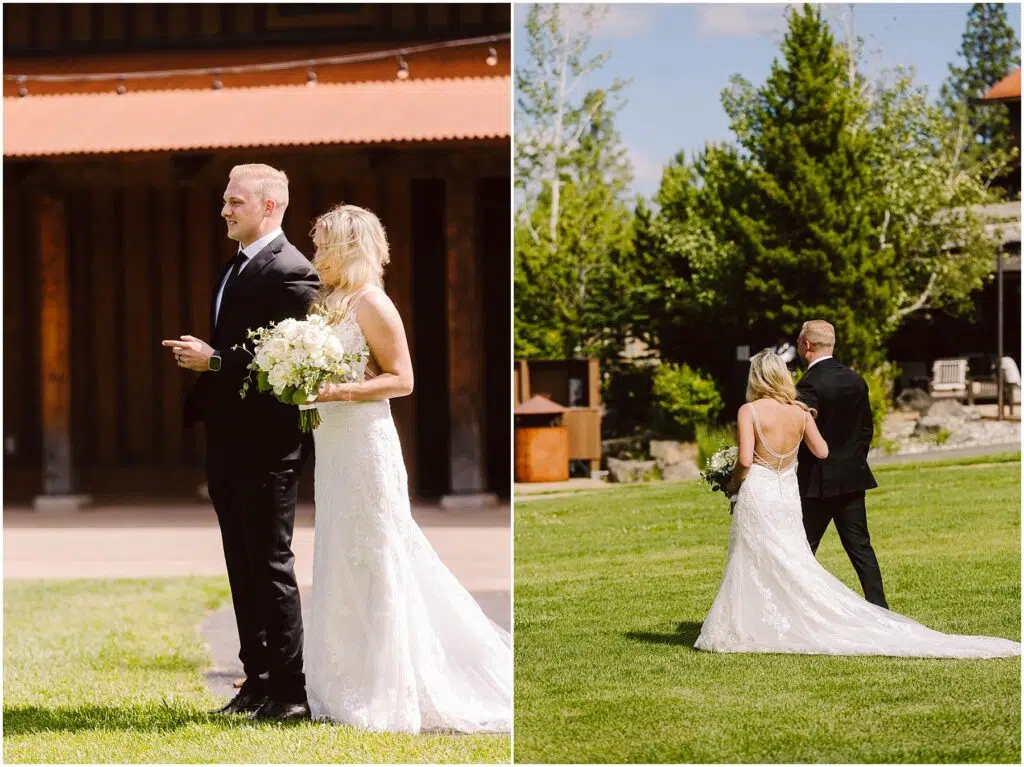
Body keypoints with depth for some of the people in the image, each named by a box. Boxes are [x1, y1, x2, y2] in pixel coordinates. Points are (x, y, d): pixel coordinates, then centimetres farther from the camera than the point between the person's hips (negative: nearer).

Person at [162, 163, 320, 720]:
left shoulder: (291, 272, -14)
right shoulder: (235, 267, 15)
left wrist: (213, 360, -21)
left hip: (265, 445, -9)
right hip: (227, 444, 9)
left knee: (270, 566, -5)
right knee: (243, 568, 13)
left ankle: (289, 692, 1)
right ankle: (258, 679, 21)